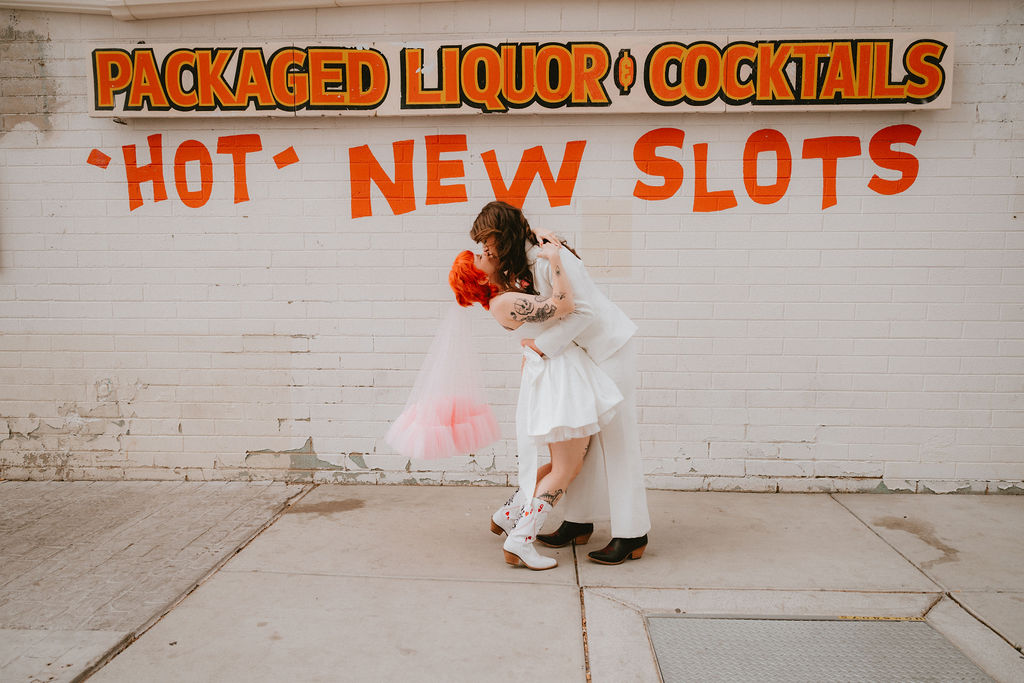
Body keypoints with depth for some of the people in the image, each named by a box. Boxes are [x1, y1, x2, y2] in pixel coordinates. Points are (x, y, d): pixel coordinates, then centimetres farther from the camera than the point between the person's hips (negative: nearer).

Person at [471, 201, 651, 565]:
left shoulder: (549, 259, -23)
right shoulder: (523, 263, 6)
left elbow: (583, 310, -25)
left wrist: (544, 344, -20)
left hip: (610, 345, -9)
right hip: (582, 348, 9)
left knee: (616, 437, -6)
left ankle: (631, 535, 2)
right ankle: (579, 521, 19)